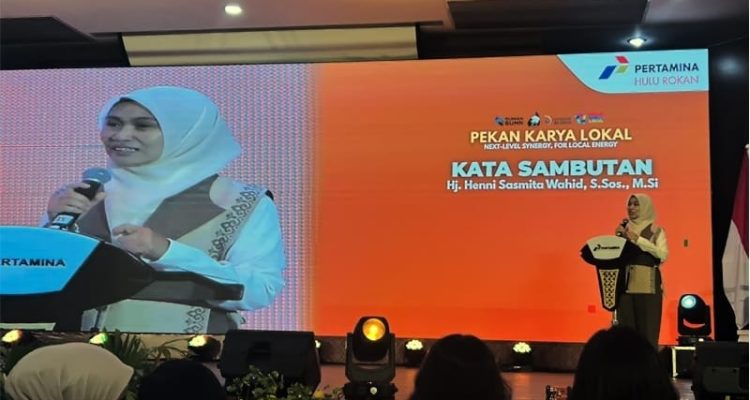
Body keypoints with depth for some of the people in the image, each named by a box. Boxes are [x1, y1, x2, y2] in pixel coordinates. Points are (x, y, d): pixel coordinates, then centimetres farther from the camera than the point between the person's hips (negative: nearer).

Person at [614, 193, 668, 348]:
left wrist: (637, 239, -16)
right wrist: (618, 237, -5)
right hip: (625, 284, 3)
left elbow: (663, 254, -12)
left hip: (648, 285, -3)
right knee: (626, 327, 1)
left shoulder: (656, 231, 3)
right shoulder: (623, 229, 14)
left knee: (647, 328, -4)